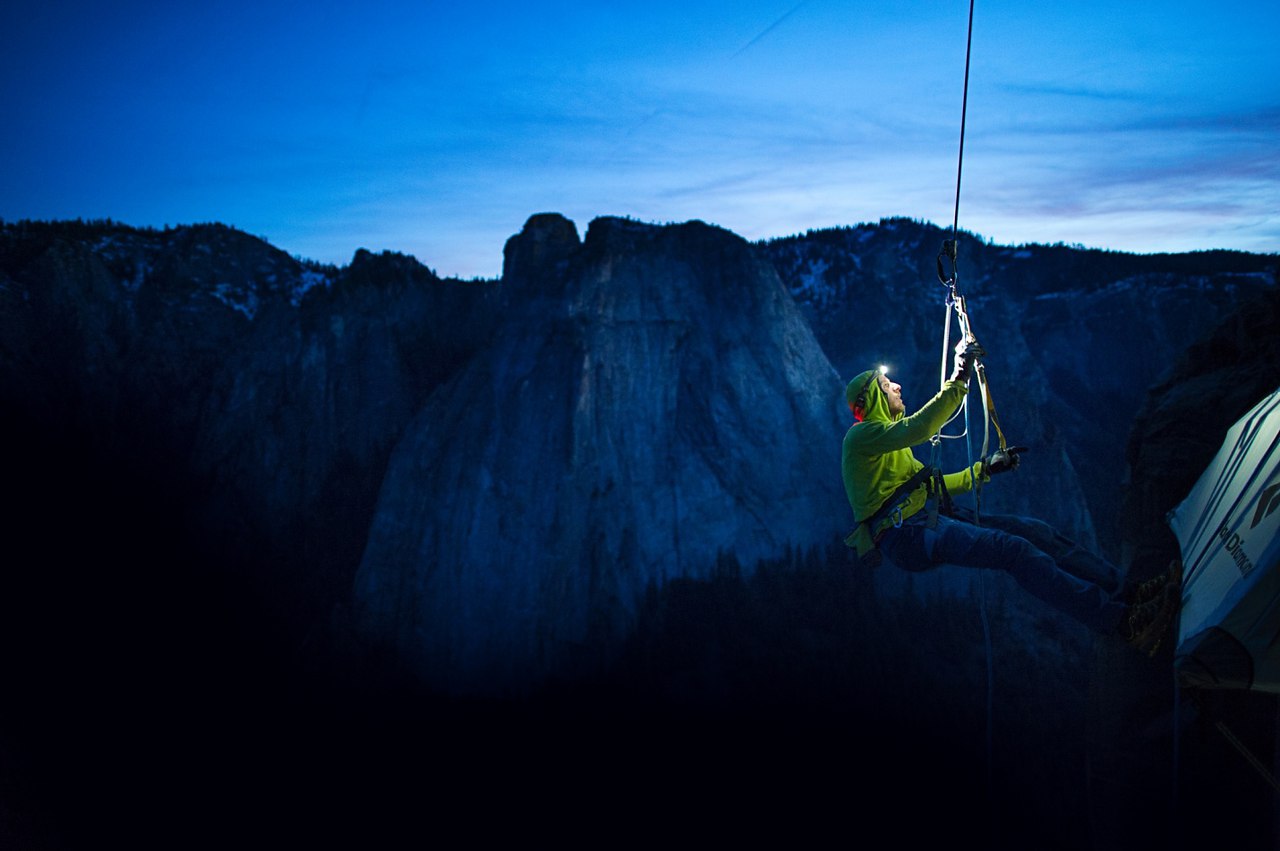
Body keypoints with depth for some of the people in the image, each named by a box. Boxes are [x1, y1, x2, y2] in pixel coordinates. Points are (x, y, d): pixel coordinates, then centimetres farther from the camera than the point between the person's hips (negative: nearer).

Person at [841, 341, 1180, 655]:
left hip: (930, 518, 10)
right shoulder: (861, 435, -3)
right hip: (907, 533, -10)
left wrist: (983, 469, 24)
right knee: (1013, 548, -26)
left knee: (1033, 531, -4)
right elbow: (919, 428, -21)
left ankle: (1126, 592, -11)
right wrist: (958, 380, -18)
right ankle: (1122, 621, -32)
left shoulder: (890, 442, 29)